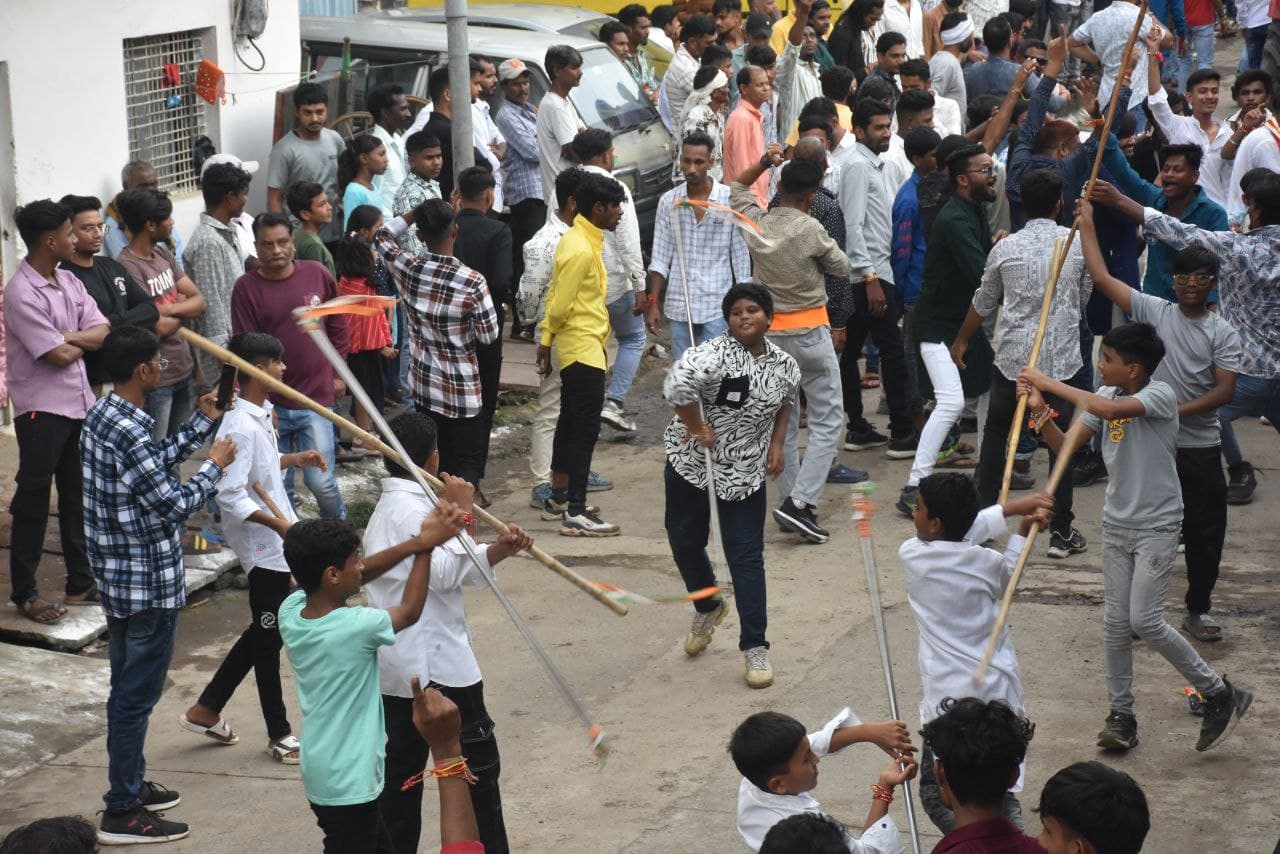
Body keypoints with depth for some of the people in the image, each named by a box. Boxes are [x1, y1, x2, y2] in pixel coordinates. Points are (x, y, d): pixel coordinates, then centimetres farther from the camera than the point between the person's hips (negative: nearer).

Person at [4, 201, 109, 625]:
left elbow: (103, 333, 1)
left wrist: (70, 338, -15)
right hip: (41, 410, -8)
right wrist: (84, 342, -1)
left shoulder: (69, 283, 8)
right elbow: (59, 355, -21)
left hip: (79, 404, 8)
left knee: (78, 496, 15)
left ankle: (81, 583, 26)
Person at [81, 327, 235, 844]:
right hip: (148, 584, -10)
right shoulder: (131, 434, -27)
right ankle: (122, 814, 8)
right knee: (136, 696, 0)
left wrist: (204, 422, 17)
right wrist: (214, 467, -7)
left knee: (129, 689, 21)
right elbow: (177, 506, -22)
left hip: (118, 577, 10)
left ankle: (131, 784, 35)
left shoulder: (101, 417, 4)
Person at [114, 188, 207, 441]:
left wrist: (171, 308, -16)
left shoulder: (162, 254, 9)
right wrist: (183, 306, -7)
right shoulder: (127, 267, -19)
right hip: (155, 379, -9)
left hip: (183, 370, 9)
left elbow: (199, 301, 3)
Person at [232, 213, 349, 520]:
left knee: (321, 480, -3)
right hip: (272, 402, 0)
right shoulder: (246, 288, -6)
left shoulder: (317, 275, 0)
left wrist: (337, 373, 14)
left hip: (316, 397, 0)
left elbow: (337, 325, 13)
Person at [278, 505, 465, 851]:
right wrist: (425, 547, 4)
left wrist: (417, 542, -2)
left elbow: (356, 577, 7)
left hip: (323, 772, 8)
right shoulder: (354, 627, -26)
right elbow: (409, 611, -5)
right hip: (348, 782, -8)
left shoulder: (291, 611, -7)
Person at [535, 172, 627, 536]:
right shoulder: (581, 250, -21)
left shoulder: (578, 240, 12)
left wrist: (547, 340, 12)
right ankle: (576, 514, -8)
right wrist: (548, 340, -1)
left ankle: (558, 499, 27)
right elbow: (561, 305, -20)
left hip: (575, 347, 10)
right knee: (585, 427, -9)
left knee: (572, 423, 17)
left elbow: (557, 298, 14)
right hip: (584, 348, -10)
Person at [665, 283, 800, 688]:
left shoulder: (784, 365, -1)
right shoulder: (716, 354, -20)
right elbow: (677, 382, -37)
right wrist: (697, 427, -26)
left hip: (745, 472, 2)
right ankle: (708, 607, 43)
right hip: (692, 464, -2)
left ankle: (755, 647, 5)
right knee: (685, 541, 14)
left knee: (746, 557, -1)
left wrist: (776, 444, 6)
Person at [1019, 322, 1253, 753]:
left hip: (1157, 527, -6)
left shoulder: (1161, 395, -17)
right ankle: (1121, 714, 16)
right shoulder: (1106, 396, 3)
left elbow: (1110, 408, -34)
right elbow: (1066, 446, 3)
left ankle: (1219, 694, 2)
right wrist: (1040, 411, -14)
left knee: (1144, 620, -13)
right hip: (1117, 524, 6)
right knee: (1116, 623, 6)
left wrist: (1051, 384, -28)